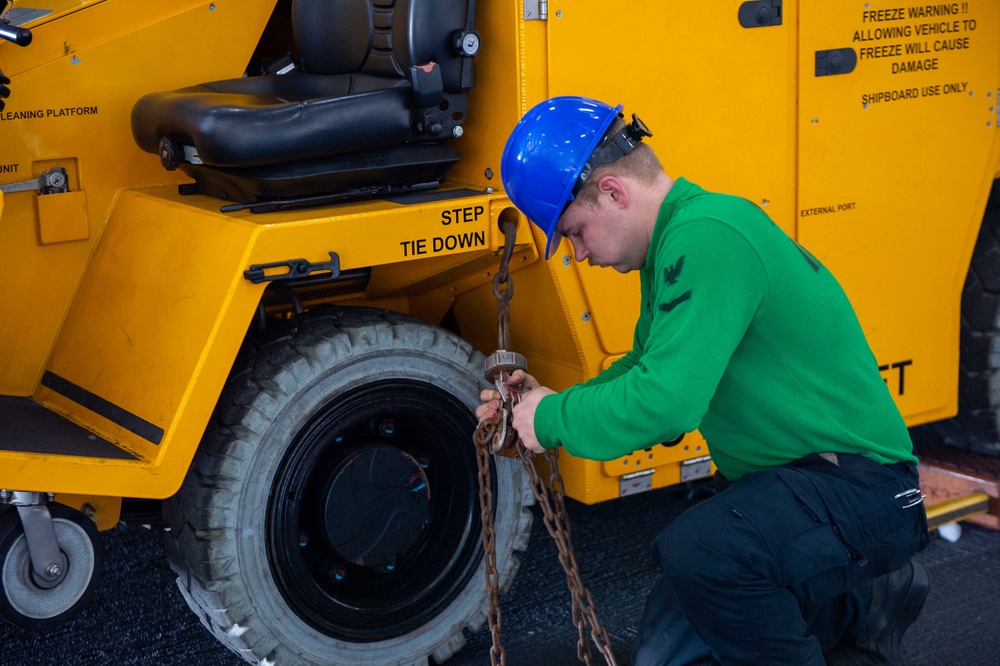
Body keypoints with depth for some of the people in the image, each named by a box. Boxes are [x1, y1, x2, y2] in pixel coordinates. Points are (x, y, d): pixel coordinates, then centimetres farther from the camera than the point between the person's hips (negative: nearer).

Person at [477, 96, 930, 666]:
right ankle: (856, 606, 20)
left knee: (695, 550, -36)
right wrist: (555, 404, 5)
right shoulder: (674, 242, 8)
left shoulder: (708, 238, -25)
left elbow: (664, 402, -32)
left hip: (863, 490, -10)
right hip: (780, 484, 10)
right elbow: (651, 369, 20)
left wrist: (555, 421, -16)